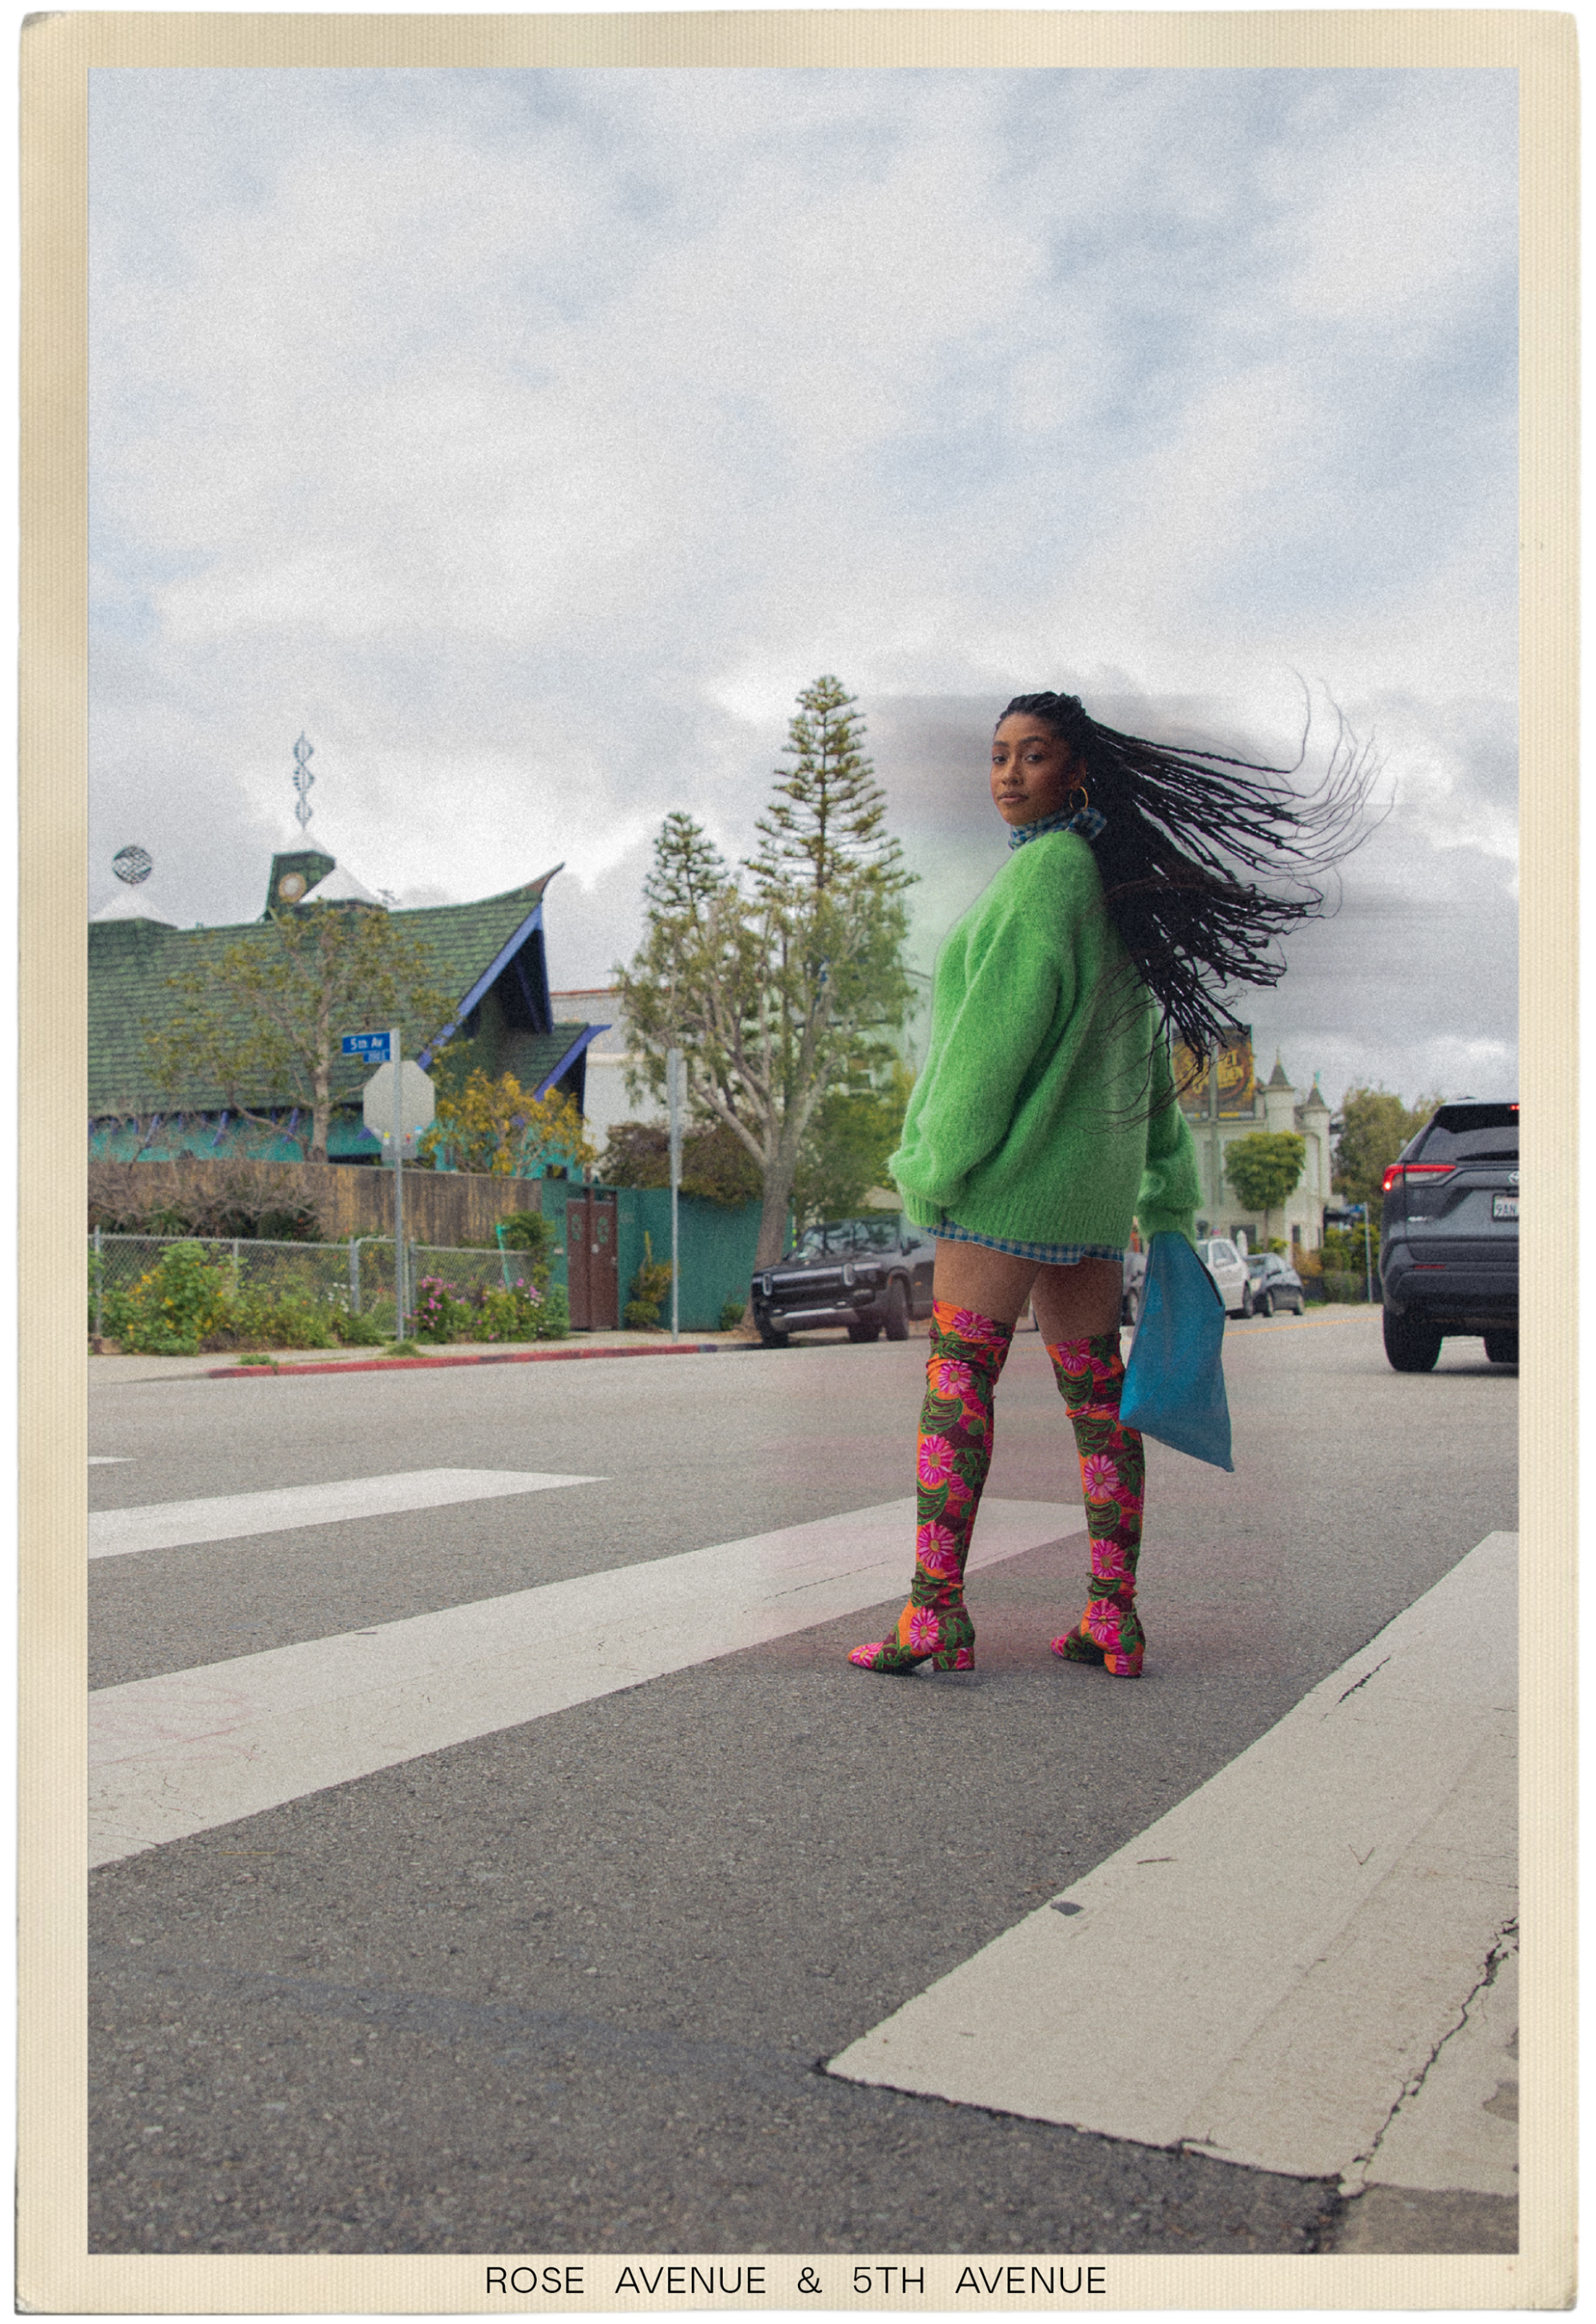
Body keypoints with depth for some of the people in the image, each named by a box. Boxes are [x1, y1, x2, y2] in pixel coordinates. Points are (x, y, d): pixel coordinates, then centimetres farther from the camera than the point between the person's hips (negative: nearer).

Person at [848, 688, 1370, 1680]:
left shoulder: (1042, 871, -12)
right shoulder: (1119, 885, 17)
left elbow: (997, 1029, -17)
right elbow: (1151, 1048, 19)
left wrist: (934, 1162, -12)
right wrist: (1171, 1195, 23)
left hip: (1015, 1162, -9)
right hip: (1097, 1166, 9)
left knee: (957, 1375, -6)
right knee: (1095, 1384, 9)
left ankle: (936, 1615, -7)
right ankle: (1115, 1618, 13)